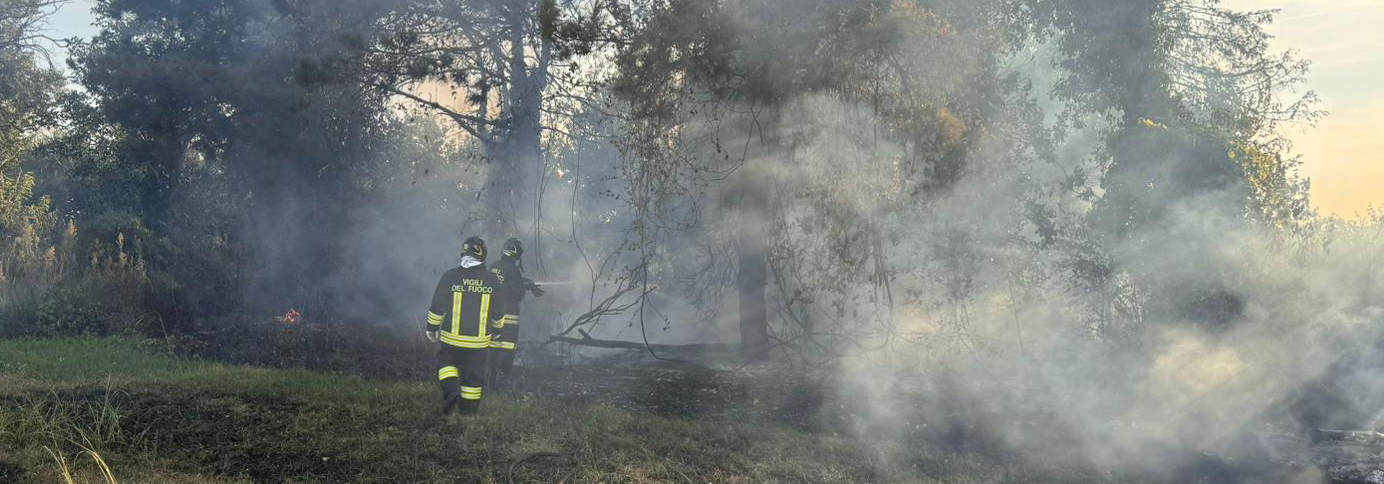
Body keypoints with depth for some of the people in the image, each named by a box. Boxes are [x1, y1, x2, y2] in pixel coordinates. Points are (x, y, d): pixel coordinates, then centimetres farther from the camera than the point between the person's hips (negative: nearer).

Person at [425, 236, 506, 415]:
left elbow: (437, 307, -5)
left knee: (446, 363, 20)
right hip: (479, 340, 1)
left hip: (452, 337, -1)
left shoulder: (450, 276, -10)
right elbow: (498, 313, 5)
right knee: (473, 373, 13)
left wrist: (432, 328, 9)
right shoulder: (492, 280, -4)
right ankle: (469, 410, 20)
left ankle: (451, 391, -4)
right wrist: (497, 325, 26)